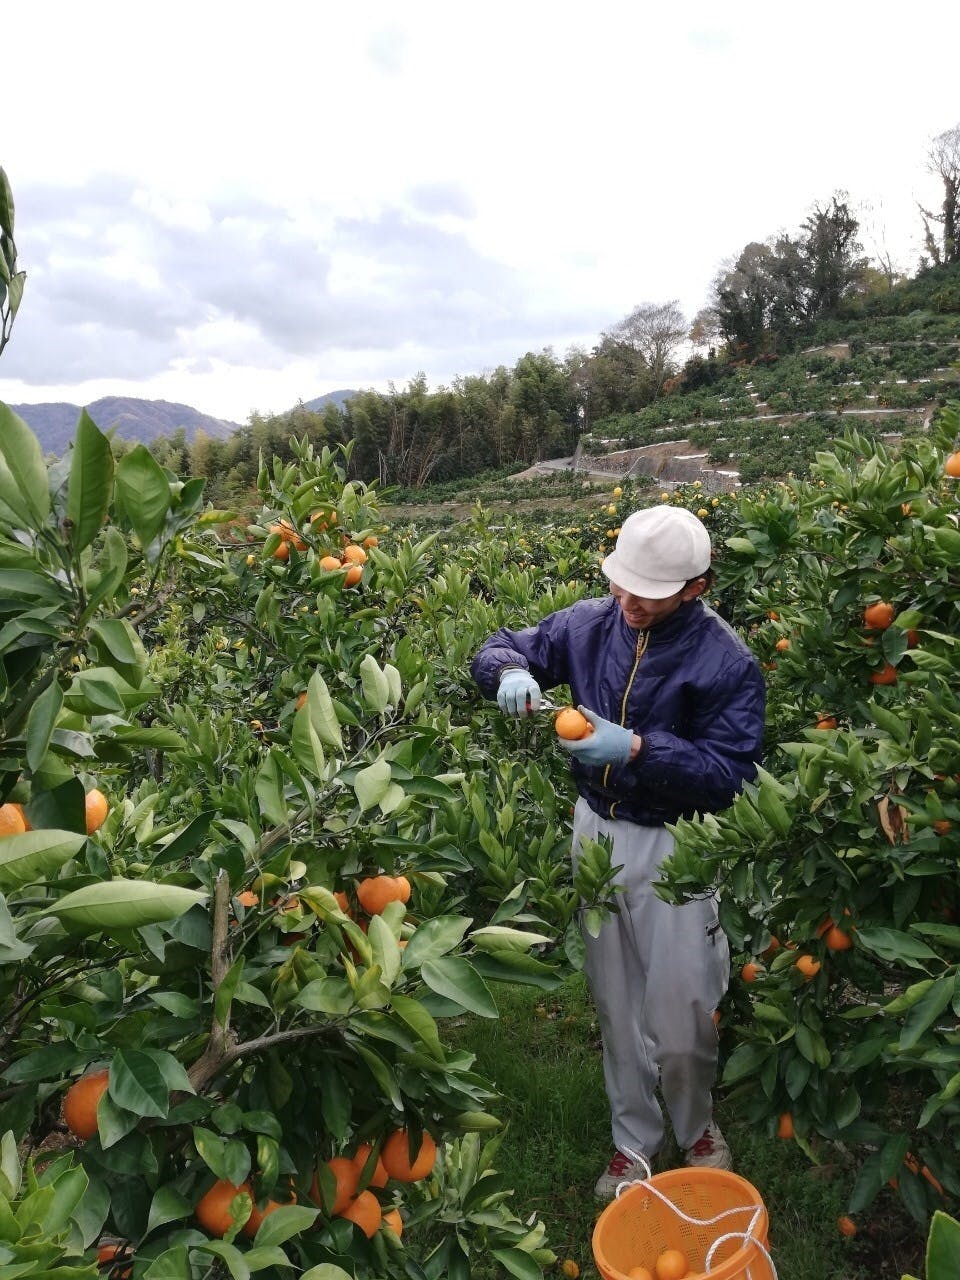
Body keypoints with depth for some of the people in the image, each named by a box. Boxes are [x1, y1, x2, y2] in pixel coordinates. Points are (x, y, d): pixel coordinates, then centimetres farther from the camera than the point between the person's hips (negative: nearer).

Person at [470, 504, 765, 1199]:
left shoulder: (726, 660, -17)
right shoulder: (591, 623, -5)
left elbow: (729, 772, -20)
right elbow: (500, 647, 5)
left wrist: (638, 750, -32)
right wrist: (512, 673, -20)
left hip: (674, 845, -4)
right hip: (597, 828, 4)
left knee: (679, 1014, 2)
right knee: (615, 1002, 18)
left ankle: (698, 1128, 37)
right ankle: (634, 1139, 40)